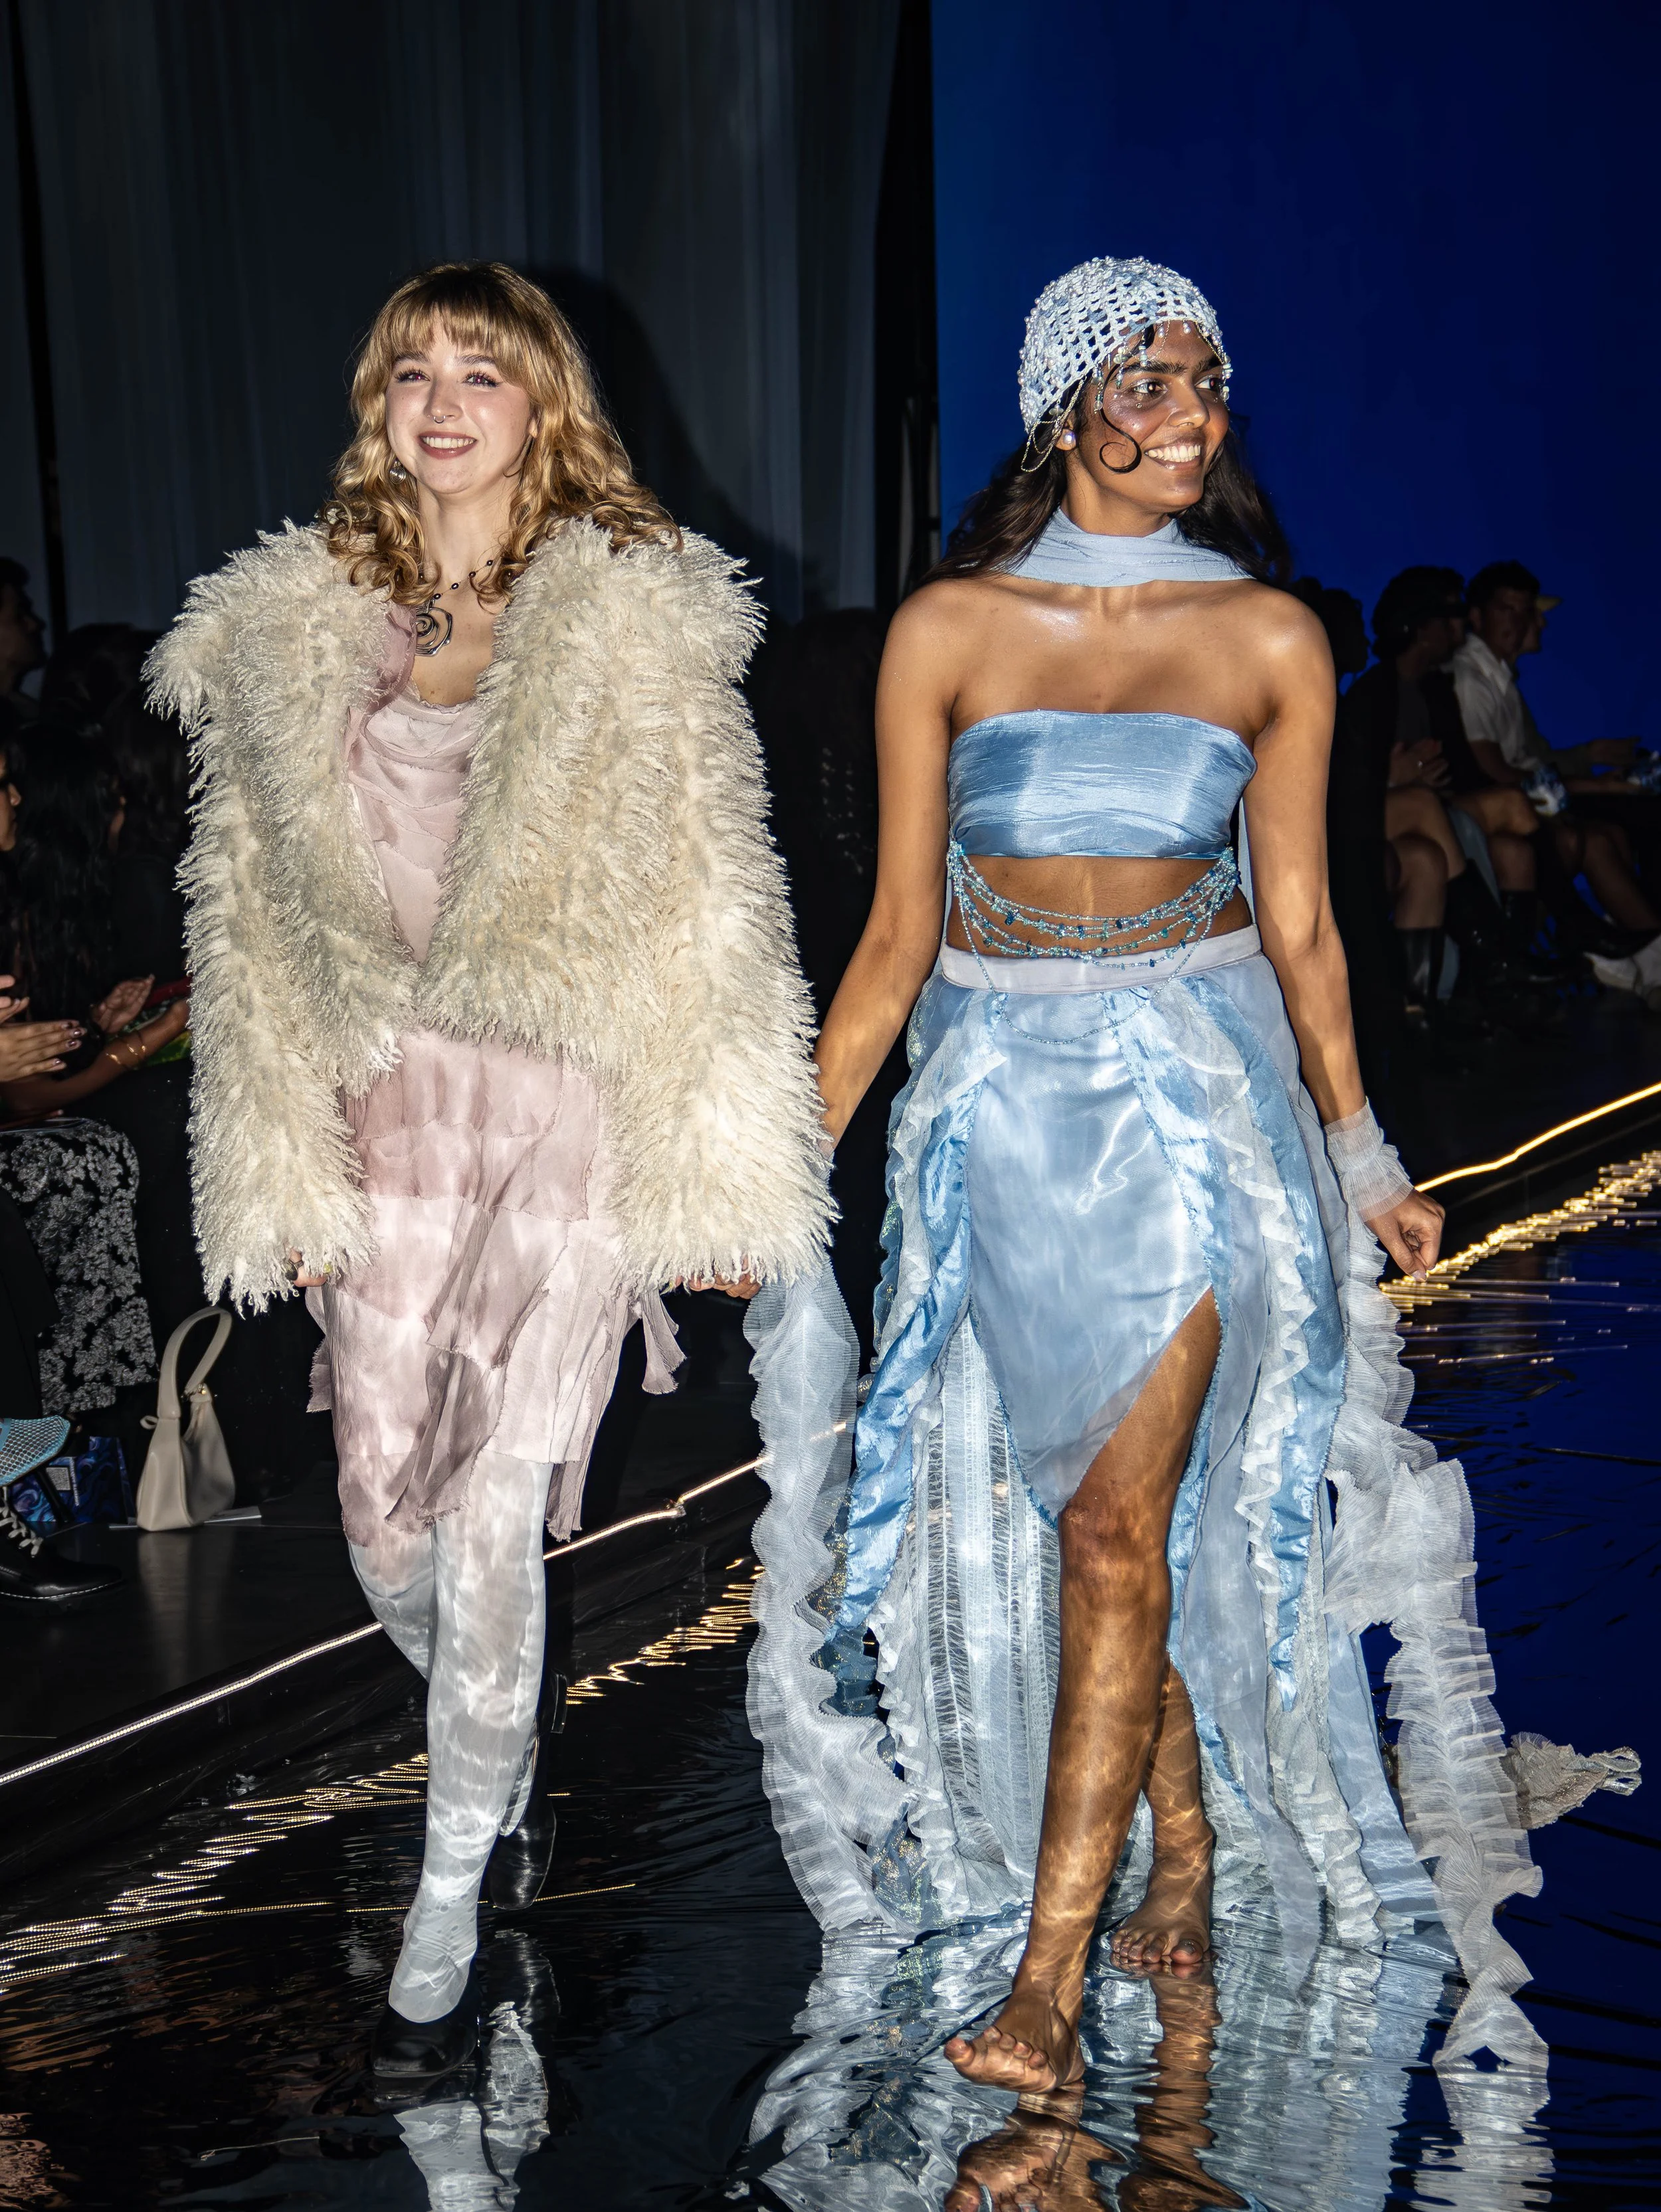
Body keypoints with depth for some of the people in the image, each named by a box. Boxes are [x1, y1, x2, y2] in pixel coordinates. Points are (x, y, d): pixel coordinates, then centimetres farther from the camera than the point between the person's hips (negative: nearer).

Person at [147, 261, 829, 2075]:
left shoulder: (637, 621, -1)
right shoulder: (292, 628, 8)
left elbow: (709, 903, -1)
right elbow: (259, 917, 10)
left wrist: (725, 1166, -3)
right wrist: (283, 1171, 7)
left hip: (572, 1108, -3)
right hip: (388, 1113, 3)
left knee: (492, 1521, -3)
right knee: (387, 1520, 5)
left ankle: (448, 1915, 14)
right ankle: (507, 1756, 37)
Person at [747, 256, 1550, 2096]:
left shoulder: (1269, 638, 3)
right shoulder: (950, 629, 0)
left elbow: (1298, 926, 9)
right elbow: (898, 929, 4)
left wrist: (1360, 1162, 13)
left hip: (1195, 1074, -1)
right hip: (998, 1084, 1)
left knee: (1115, 1518, -9)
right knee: (1122, 1508, 9)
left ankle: (1050, 1976, -6)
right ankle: (1186, 1857, 29)